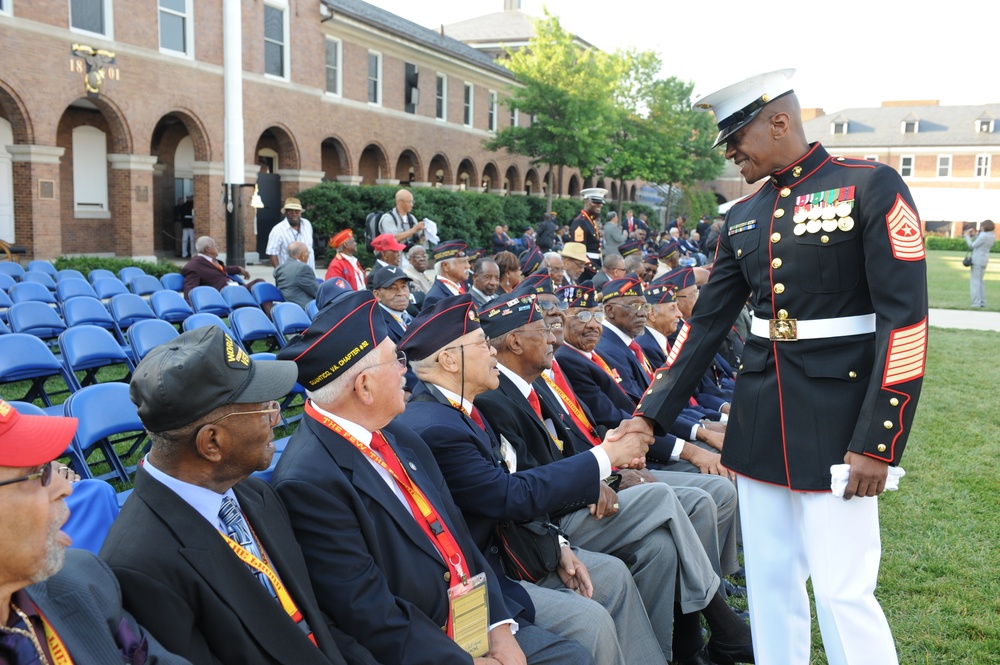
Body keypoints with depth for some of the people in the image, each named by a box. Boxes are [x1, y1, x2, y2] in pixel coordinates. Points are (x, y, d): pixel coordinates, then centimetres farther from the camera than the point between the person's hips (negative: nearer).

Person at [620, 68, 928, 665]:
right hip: (760, 415, 6)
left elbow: (906, 317, -13)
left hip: (835, 415, -6)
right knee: (770, 581, 13)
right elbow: (707, 323, 11)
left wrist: (878, 442, -17)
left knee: (843, 590, -1)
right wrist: (651, 417, 5)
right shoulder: (743, 217, 10)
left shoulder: (871, 186, -8)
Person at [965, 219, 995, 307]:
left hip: (977, 260, -9)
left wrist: (967, 237, 1)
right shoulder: (993, 236, 6)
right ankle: (982, 302, 19)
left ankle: (976, 304, -8)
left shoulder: (983, 236, -21)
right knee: (980, 280, 18)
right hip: (984, 260, 9)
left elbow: (972, 246, -12)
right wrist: (976, 234, 14)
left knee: (975, 281, -5)